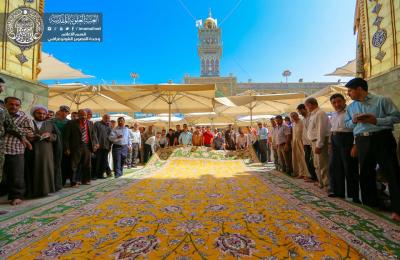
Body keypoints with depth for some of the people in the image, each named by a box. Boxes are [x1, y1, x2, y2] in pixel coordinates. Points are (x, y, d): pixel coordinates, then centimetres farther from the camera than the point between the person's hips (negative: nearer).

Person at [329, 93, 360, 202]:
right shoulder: (333, 115, 16)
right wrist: (330, 143, 18)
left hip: (347, 140, -8)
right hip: (335, 141, 8)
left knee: (349, 168, -1)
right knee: (334, 166, 11)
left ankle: (354, 195, 13)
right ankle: (338, 191, 24)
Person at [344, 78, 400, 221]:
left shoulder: (382, 100, -2)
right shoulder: (351, 107, 13)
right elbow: (347, 124, 17)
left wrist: (377, 120, -17)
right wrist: (354, 120, -4)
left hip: (382, 138, -5)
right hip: (362, 142, 5)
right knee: (365, 174, 11)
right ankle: (370, 204, 25)